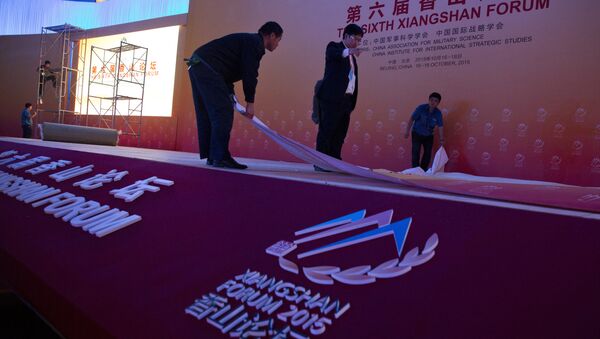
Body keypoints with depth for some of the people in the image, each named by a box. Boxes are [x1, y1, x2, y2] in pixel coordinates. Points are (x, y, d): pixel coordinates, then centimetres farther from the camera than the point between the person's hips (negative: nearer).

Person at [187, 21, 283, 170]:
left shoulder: (248, 40, 26)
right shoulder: (256, 43, -4)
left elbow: (231, 68, 26)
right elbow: (250, 74, -11)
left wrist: (230, 94, 23)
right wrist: (250, 102, -6)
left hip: (197, 64, 11)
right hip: (208, 68, -11)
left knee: (207, 114, 10)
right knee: (223, 113, -11)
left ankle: (212, 156, 14)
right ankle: (220, 157, -12)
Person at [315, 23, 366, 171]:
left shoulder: (351, 56, 23)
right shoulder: (334, 47, 1)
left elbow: (352, 78, 19)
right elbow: (333, 54, -24)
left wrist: (352, 102, 11)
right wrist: (349, 51, -44)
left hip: (346, 100, 8)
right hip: (332, 98, -8)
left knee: (339, 135, 6)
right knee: (326, 132, -7)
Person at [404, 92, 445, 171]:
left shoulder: (438, 113, -12)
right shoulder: (421, 108, -20)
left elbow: (440, 126, -9)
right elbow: (412, 119, -14)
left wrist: (441, 139, -18)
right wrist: (407, 132, -14)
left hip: (429, 136, 3)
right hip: (417, 134, -3)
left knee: (428, 154, 6)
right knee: (416, 154, -9)